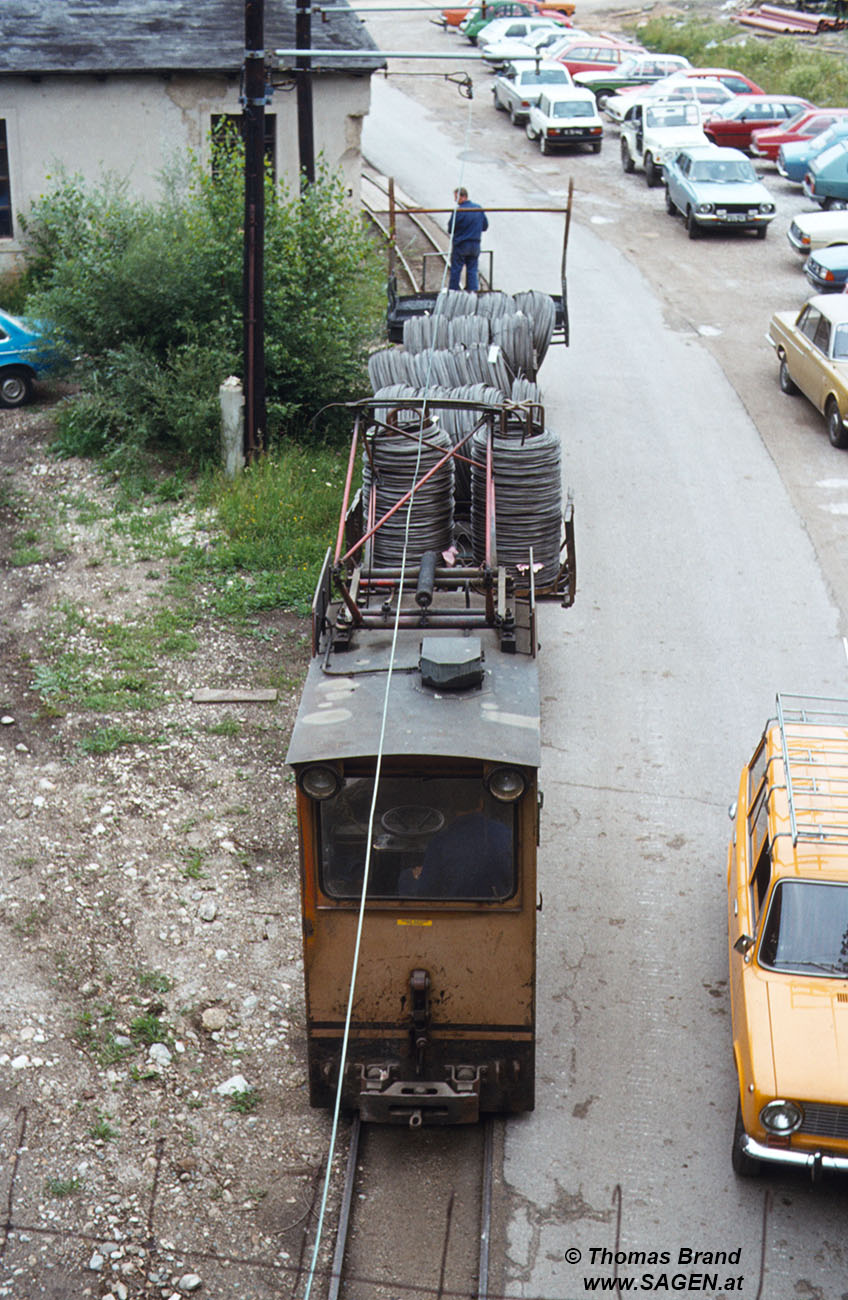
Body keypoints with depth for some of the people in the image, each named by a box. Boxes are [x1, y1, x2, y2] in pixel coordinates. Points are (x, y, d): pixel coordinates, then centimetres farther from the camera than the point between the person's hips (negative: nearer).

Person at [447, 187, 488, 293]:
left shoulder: (458, 211, -16)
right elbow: (485, 226, 9)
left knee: (455, 269, 6)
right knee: (472, 269, 11)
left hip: (460, 245, -5)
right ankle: (472, 289, 5)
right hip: (475, 245, 5)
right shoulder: (479, 209, 1)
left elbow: (450, 229, -11)